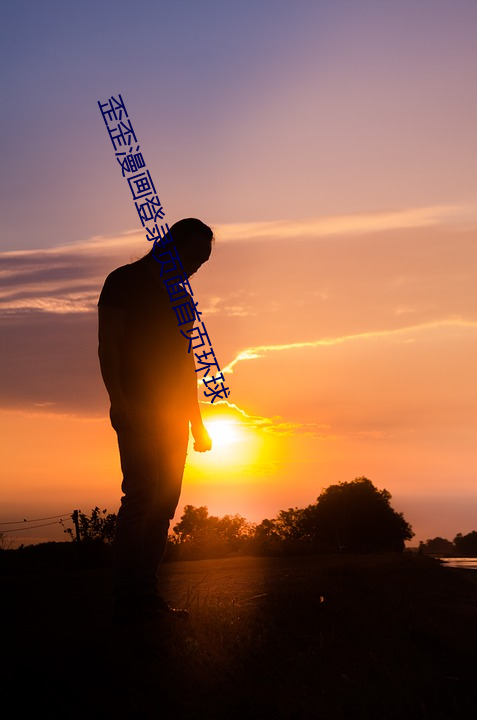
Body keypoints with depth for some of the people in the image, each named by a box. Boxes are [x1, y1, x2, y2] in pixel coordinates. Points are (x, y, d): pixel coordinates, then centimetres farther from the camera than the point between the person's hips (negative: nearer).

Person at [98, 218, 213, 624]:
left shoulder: (179, 295, 22)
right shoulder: (125, 281, 2)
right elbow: (108, 344, -7)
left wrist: (196, 420, 19)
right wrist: (118, 400, -19)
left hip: (173, 414, 7)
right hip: (139, 409, -7)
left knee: (164, 502, 2)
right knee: (142, 495, -15)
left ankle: (147, 597, 6)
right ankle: (129, 601, -13)